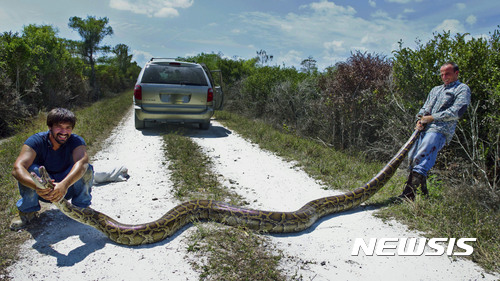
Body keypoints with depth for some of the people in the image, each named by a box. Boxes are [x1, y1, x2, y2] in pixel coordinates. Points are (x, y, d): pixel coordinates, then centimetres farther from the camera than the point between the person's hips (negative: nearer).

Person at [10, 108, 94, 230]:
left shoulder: (76, 141, -18)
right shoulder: (36, 141, -19)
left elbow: (82, 163, -40)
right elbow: (18, 168, -34)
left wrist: (64, 184, -59)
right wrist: (37, 186, -54)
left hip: (68, 187, 0)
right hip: (43, 191, 1)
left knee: (87, 170, -28)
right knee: (30, 169, -29)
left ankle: (81, 207, -4)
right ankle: (27, 210, -4)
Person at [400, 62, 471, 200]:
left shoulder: (462, 89, 8)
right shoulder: (436, 89, 31)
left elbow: (456, 112, -6)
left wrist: (431, 118, -7)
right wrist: (420, 119, 3)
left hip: (440, 130, -8)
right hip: (424, 129, 8)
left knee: (421, 159, -24)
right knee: (411, 159, 2)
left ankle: (408, 196, -31)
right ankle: (423, 192, 15)